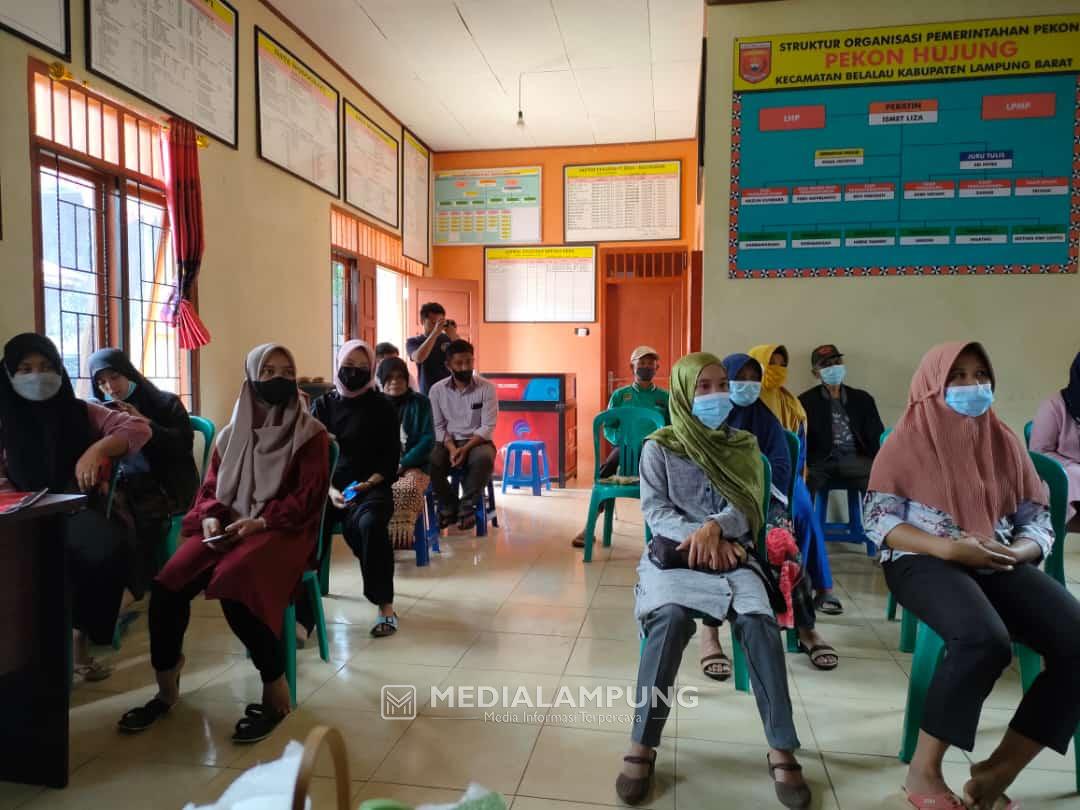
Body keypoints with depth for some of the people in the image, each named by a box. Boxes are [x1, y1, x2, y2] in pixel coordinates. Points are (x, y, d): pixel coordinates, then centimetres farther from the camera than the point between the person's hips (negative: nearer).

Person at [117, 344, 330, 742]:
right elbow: (210, 488, 15)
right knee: (167, 584, -20)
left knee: (235, 586, -33)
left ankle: (276, 691, -17)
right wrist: (210, 518, -7)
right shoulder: (231, 433, 15)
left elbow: (308, 496, -7)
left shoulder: (310, 433, 0)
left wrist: (259, 521, -18)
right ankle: (166, 687, -1)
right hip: (227, 527, 5)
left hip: (283, 529, -5)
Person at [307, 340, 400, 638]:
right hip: (327, 487, 2)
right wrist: (330, 490, -12)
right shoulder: (322, 405, 11)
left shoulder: (382, 407, 6)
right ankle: (301, 618, -30)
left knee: (370, 524, -35)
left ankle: (385, 606, -20)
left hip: (371, 487, -2)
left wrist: (368, 484, -15)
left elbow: (390, 459, 3)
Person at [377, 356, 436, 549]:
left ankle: (402, 536, -31)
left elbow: (428, 440, -1)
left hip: (414, 465, -1)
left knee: (408, 489, -37)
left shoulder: (420, 402, 6)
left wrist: (402, 464, -12)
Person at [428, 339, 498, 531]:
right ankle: (449, 506, -4)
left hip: (477, 441, -1)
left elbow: (488, 427, -9)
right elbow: (438, 426, 0)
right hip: (448, 442, 2)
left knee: (484, 459, -36)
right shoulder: (437, 389, 1)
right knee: (429, 462, -29)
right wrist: (451, 448, -18)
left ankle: (467, 507, -14)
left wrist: (465, 449, -23)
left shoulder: (487, 388, -5)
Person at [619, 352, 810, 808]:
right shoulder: (659, 447, 6)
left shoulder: (743, 447, 13)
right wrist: (698, 536, -18)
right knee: (670, 617, -33)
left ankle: (782, 749, -18)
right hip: (673, 550, -2)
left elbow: (747, 507, 2)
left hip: (730, 553, 2)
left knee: (757, 618, -28)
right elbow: (655, 511, -1)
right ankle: (642, 745, -22)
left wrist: (715, 529, -19)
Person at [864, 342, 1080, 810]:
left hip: (1000, 564, 5)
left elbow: (1038, 521, 11)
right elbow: (880, 522, -6)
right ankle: (923, 771, -16)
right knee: (985, 640, -34)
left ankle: (1000, 769, -7)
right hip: (924, 562, -5)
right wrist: (948, 547, -19)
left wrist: (1017, 552, -12)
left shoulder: (1004, 443, 16)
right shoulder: (908, 441, 2)